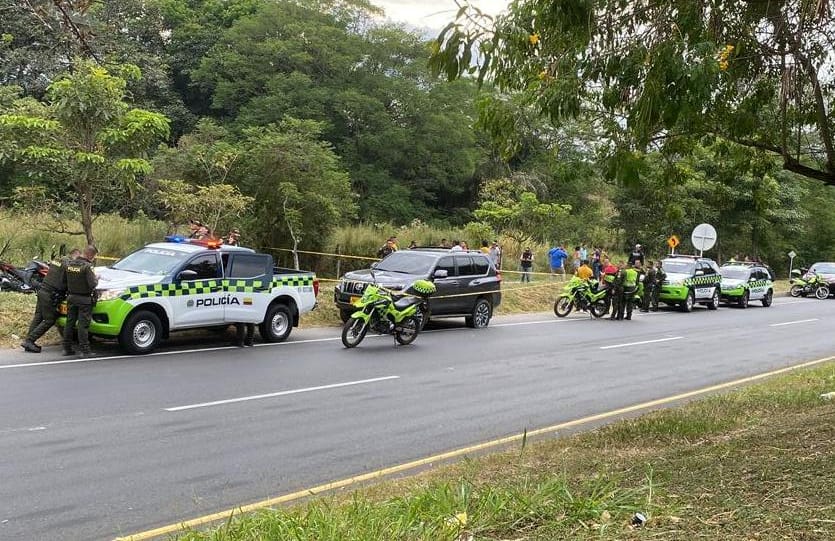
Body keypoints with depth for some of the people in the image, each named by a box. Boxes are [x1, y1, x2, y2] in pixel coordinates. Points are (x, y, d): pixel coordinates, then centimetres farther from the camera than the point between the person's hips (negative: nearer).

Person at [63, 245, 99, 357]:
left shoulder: (69, 264, 4)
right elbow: (92, 284, -22)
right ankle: (84, 350, -1)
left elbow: (68, 280, 8)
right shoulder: (87, 266, -18)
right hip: (84, 299, -6)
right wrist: (96, 279, -1)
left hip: (71, 297, 7)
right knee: (83, 325, -3)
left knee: (70, 323, 14)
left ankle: (67, 348, 20)